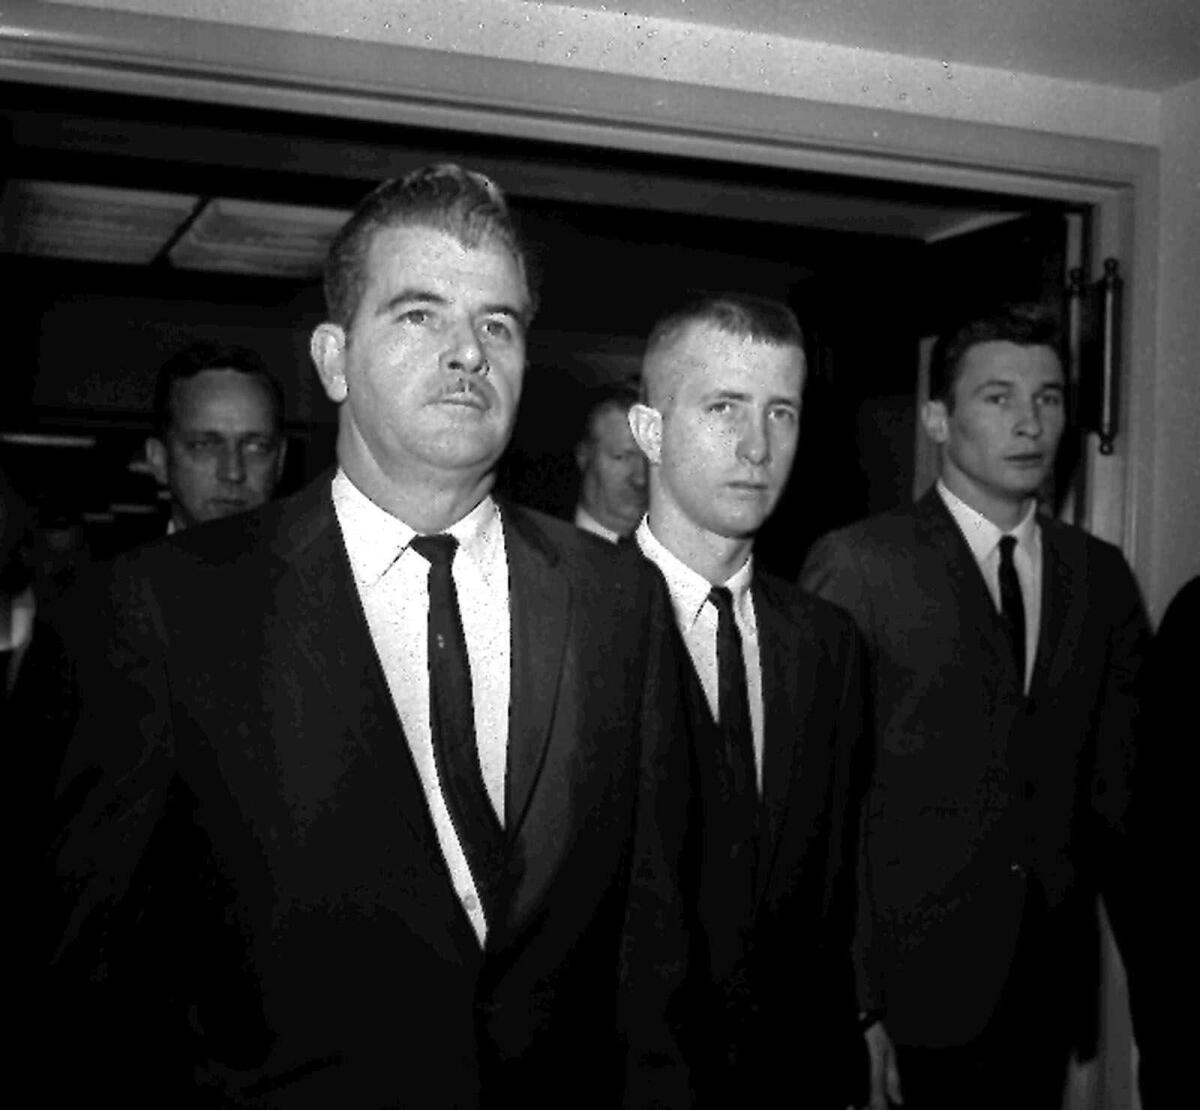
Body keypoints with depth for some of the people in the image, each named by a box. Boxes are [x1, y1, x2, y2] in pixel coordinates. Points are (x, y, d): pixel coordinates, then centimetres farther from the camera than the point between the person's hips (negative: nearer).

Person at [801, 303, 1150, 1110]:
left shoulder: (1101, 576, 6)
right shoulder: (859, 564, -10)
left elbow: (1117, 786, 10)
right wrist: (850, 1006, -14)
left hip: (1048, 991, 4)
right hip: (904, 989, -4)